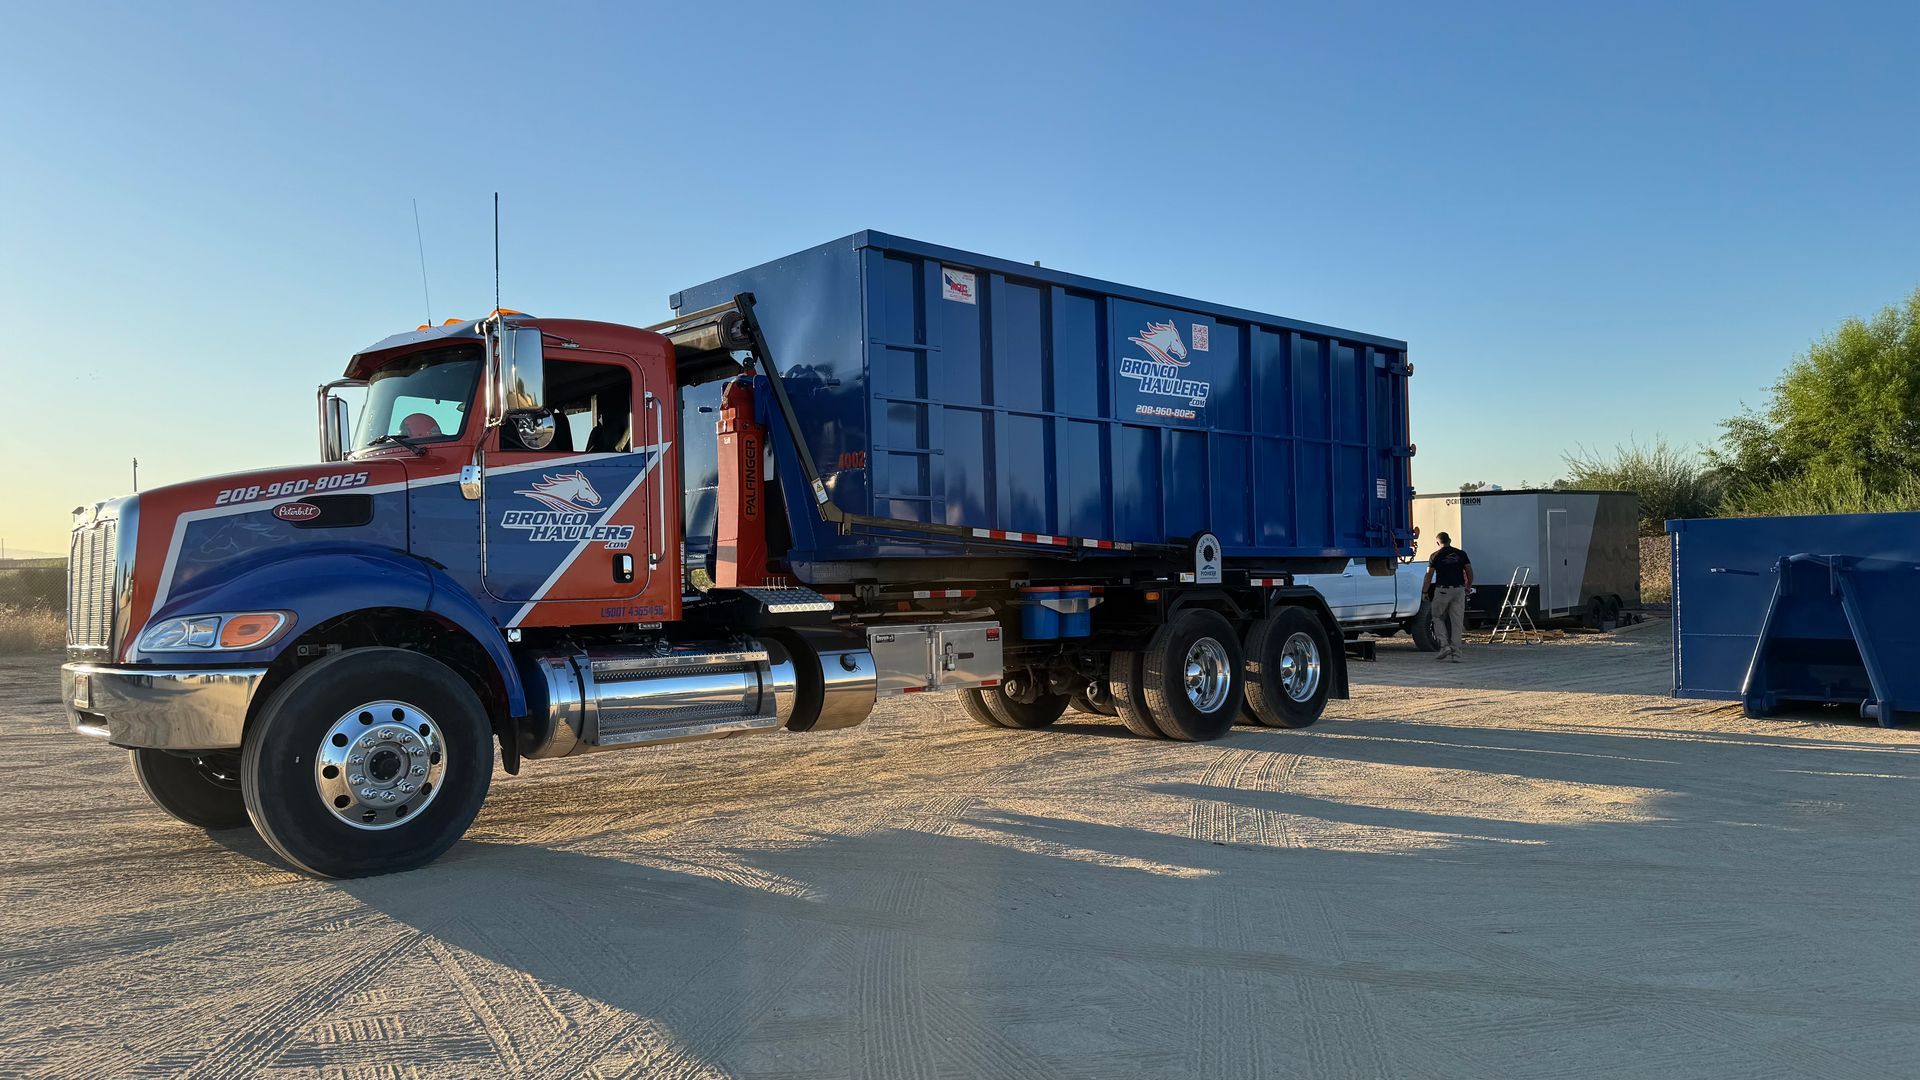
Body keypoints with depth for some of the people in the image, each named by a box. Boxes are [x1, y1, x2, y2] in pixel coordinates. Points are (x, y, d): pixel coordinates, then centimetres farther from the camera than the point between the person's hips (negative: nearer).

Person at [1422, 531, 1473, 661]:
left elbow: (1429, 576, -3)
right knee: (1457, 621, 4)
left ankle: (1444, 646, -2)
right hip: (1459, 590, 3)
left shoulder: (1436, 556, -1)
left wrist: (1425, 592, 5)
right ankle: (1456, 653, 3)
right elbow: (1470, 573, 7)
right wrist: (1468, 587, 21)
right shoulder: (1461, 554, 8)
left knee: (1438, 618, 13)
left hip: (1442, 590, -3)